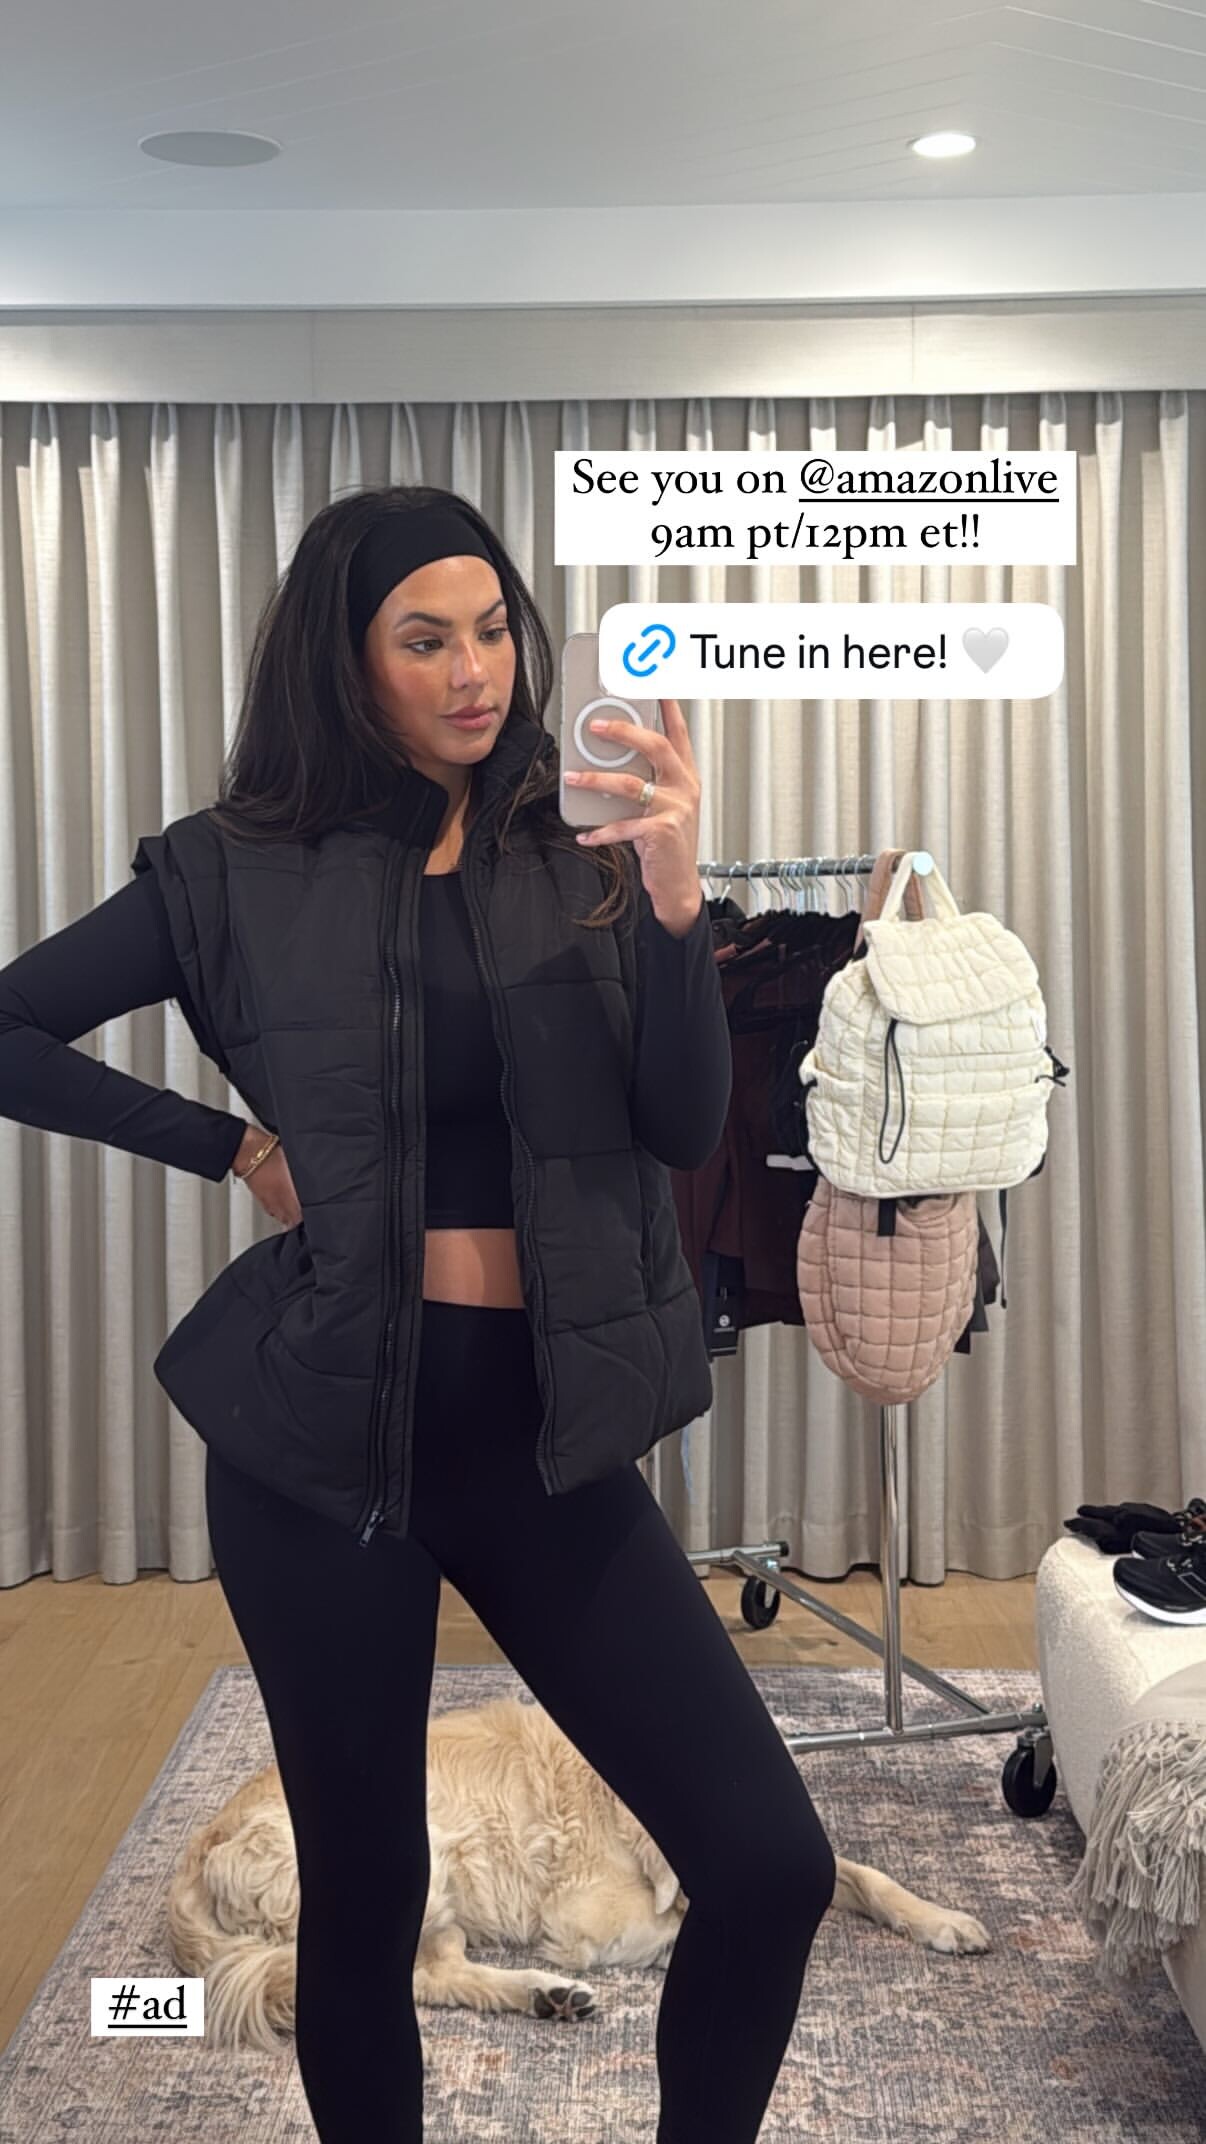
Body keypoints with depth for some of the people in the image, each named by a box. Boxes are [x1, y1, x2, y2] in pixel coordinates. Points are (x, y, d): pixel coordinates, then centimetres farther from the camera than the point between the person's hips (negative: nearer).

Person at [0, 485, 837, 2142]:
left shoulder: (580, 861, 4)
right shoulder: (244, 874, -1)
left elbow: (687, 1130, -5)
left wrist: (673, 896, -19)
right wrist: (229, 1146, -2)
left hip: (548, 1429, 2)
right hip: (329, 1430, -1)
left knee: (772, 1865, -3)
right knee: (363, 1893, 11)